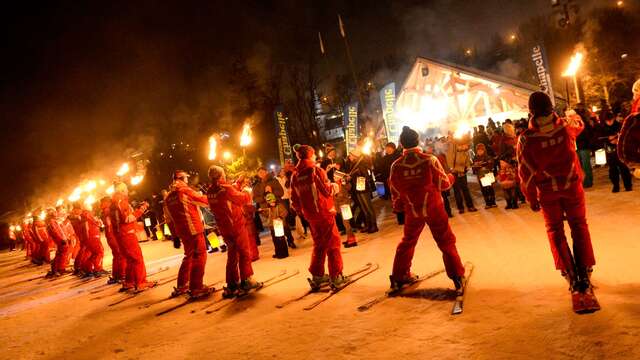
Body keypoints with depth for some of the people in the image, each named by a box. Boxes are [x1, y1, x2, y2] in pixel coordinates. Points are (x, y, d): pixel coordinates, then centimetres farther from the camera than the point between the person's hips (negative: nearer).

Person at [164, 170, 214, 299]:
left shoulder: (168, 198, 12)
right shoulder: (185, 191, -10)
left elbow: (169, 219, 17)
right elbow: (205, 201, -8)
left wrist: (175, 234, 24)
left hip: (182, 231, 8)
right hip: (194, 229, -8)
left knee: (189, 256, 20)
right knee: (199, 256, -1)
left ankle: (181, 286, 23)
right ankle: (196, 288, -2)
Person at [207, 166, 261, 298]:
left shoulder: (210, 192, 2)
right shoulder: (225, 189, -19)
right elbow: (243, 199, -11)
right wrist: (247, 193, 9)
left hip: (223, 227, 7)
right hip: (236, 224, -7)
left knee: (232, 254, 16)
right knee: (244, 252, 6)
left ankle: (232, 284, 18)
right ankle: (246, 280, 6)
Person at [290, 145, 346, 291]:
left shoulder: (295, 176, 4)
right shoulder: (316, 171, -13)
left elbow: (294, 199, 8)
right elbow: (328, 191, -15)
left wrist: (302, 211, 21)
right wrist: (334, 184, 5)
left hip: (310, 215, 6)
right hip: (324, 212, -6)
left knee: (319, 245, 18)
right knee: (333, 243, 3)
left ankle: (317, 276, 21)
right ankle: (335, 277, 4)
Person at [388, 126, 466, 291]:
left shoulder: (396, 166, -9)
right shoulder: (430, 160, -15)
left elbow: (395, 192, 1)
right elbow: (444, 184, -7)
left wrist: (398, 207, 20)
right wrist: (451, 177, 16)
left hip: (412, 210, 2)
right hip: (433, 207, -2)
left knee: (407, 242, 19)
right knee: (446, 241, 10)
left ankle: (399, 277, 26)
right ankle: (457, 276, 10)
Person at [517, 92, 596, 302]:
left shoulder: (526, 138, -19)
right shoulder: (566, 125, -12)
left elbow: (526, 172, -12)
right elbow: (579, 124, 16)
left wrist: (531, 198, 1)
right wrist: (572, 115, 40)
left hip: (547, 191, -1)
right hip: (572, 186, 1)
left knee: (555, 230, 12)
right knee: (579, 226, 14)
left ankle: (570, 275, 10)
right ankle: (584, 274, 13)